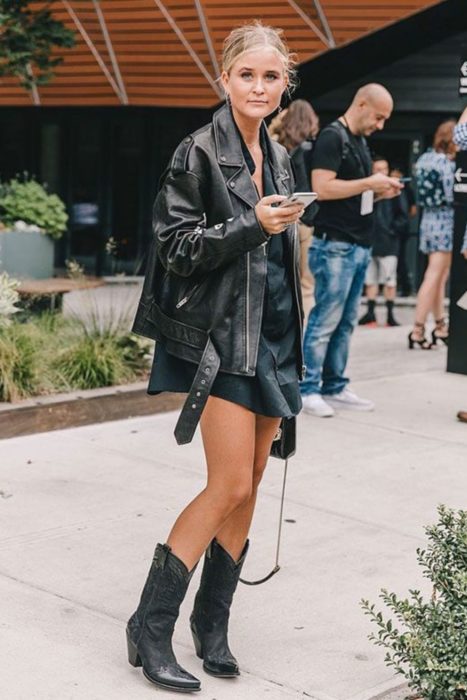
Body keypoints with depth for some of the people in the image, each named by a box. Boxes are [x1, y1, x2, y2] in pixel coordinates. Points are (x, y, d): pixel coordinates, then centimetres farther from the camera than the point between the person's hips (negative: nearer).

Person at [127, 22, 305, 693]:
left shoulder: (278, 158, 14)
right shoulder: (200, 152, -8)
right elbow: (177, 246, -12)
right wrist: (251, 223, -22)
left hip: (273, 335, 7)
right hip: (222, 332, -7)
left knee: (250, 482, 8)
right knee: (230, 485, -12)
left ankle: (212, 620, 20)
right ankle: (150, 625, 0)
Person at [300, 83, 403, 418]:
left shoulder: (361, 141, 18)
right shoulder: (332, 137, -10)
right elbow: (323, 188, -19)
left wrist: (380, 191, 7)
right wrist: (369, 182, -14)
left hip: (360, 246, 9)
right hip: (336, 245, -9)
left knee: (346, 322, 10)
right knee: (325, 320, -6)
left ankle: (335, 387, 16)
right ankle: (308, 389, 0)